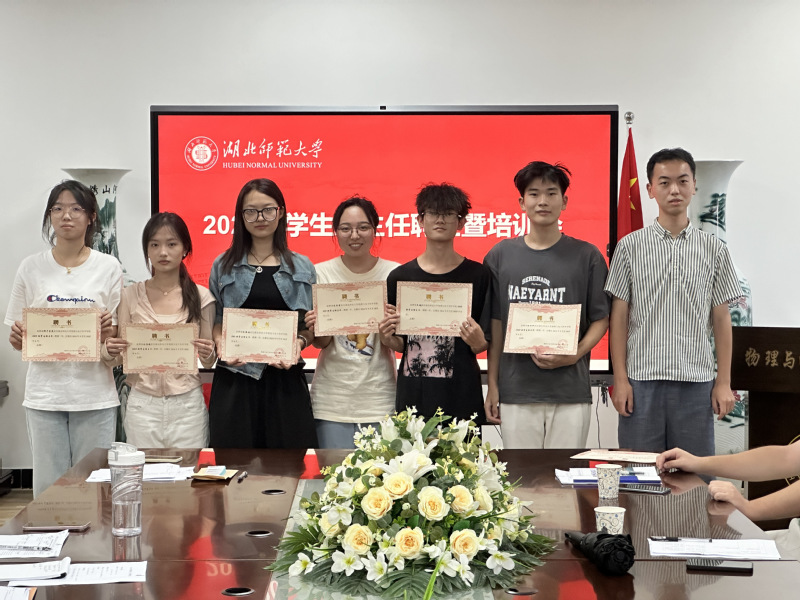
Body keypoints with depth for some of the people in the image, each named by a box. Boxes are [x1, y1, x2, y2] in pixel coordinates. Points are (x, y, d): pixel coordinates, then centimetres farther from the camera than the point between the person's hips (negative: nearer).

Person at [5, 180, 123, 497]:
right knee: (48, 486, 4)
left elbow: (119, 334, 6)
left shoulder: (108, 267, 3)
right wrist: (18, 338, -12)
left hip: (95, 395, -1)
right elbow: (19, 339, 10)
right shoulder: (31, 268, 6)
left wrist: (108, 333, -15)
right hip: (44, 395, 1)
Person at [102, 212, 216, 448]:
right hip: (142, 404, 1)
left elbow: (209, 362, 6)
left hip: (187, 404, 0)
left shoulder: (201, 296, 3)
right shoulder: (131, 295, 5)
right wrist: (110, 351, -16)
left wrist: (208, 355, -16)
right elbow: (120, 358, 5)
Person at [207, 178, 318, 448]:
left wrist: (298, 344, -11)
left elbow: (311, 326, 8)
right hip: (234, 379, 0)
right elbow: (215, 320, 11)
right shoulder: (223, 266, 10)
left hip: (284, 378, 0)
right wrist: (220, 343, -8)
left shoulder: (302, 267, 9)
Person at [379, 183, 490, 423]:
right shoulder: (400, 277, 6)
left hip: (461, 396, -1)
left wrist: (477, 341, -17)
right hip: (413, 394, 1)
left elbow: (483, 344, 4)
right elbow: (400, 344, 12)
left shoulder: (478, 275, 2)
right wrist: (387, 338, -9)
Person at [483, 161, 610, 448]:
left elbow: (601, 319, 5)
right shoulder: (500, 255, 8)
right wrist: (492, 385, 7)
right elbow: (495, 323, 10)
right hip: (515, 391, 1)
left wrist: (574, 355, -13)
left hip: (570, 393, -1)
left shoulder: (586, 255, 4)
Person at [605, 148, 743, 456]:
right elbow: (619, 317, 3)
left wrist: (724, 382, 3)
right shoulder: (630, 246, 3)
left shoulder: (713, 249, 7)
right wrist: (620, 379, -3)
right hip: (641, 380, -1)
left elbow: (721, 319, 8)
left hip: (696, 383, 1)